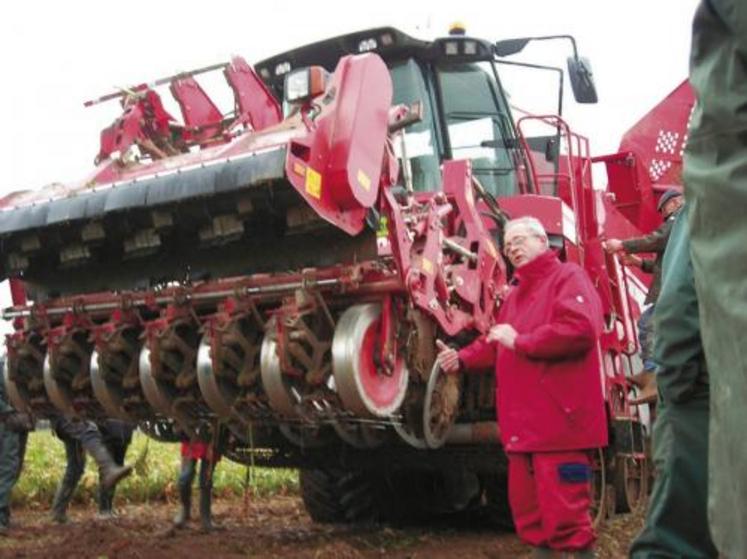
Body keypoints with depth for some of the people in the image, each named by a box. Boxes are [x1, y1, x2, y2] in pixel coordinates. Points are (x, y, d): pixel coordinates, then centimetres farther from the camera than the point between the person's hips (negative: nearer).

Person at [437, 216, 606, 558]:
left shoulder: (568, 277, -4)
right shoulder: (517, 292, 24)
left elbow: (580, 328, -23)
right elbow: (497, 344, 27)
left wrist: (520, 342, -16)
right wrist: (462, 359, 7)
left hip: (558, 421, -9)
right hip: (523, 423, 9)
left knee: (565, 513, -10)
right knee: (529, 513, 13)